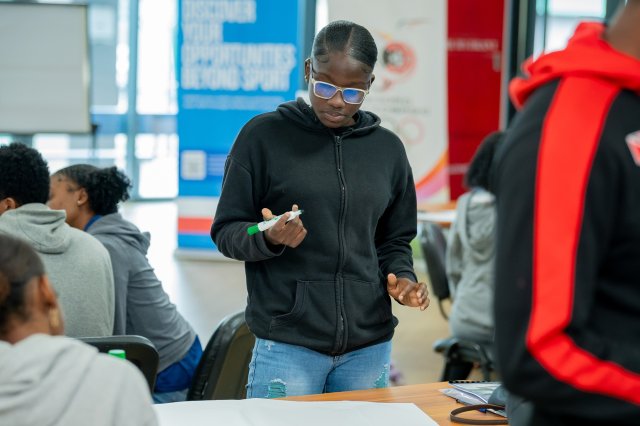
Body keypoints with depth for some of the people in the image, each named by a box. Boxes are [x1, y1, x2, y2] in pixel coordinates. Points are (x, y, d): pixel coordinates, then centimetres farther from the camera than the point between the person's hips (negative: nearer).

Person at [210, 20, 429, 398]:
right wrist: (269, 238, -20)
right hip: (288, 344, -3)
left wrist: (402, 279, -4)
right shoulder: (264, 136, -3)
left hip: (370, 346, 4)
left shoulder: (388, 148, 8)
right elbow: (226, 231, 0)